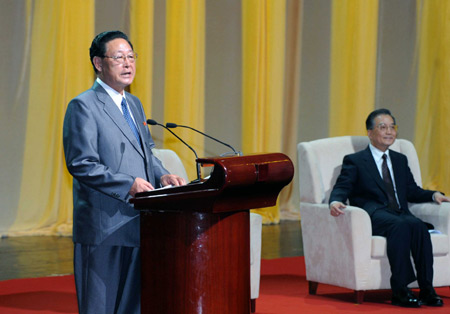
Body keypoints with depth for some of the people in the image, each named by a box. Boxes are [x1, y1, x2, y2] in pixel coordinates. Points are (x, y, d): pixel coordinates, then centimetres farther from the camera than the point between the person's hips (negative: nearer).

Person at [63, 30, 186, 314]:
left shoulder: (134, 104, 18)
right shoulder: (83, 106, -9)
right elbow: (81, 164, -16)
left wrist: (161, 175, 3)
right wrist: (128, 185, -22)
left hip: (137, 223, 8)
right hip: (105, 225, -8)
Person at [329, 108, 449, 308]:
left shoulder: (400, 160, 28)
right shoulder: (354, 161, 12)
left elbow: (412, 191, 29)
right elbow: (342, 187, 0)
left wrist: (434, 195, 11)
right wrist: (335, 202, -23)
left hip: (401, 214, 4)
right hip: (373, 215, -4)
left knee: (417, 224, -32)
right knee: (400, 225, -37)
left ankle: (426, 289, -34)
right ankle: (400, 291, -39)